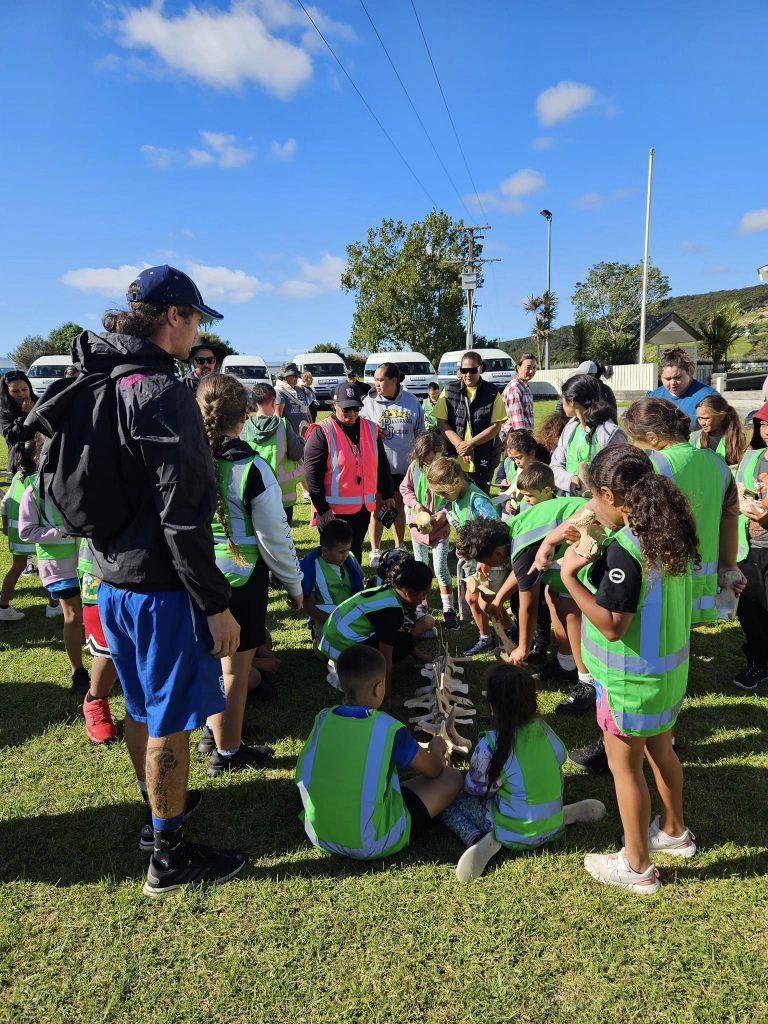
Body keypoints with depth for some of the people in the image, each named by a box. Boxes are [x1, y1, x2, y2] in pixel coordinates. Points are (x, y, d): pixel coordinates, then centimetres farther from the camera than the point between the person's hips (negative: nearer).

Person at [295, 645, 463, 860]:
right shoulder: (389, 729, -19)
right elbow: (433, 770, -2)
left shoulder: (324, 718, -6)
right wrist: (435, 747, 20)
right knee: (451, 777, 5)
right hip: (374, 845, -5)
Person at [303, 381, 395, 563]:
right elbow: (311, 473, -13)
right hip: (332, 510, -5)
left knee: (355, 554, 17)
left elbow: (382, 465, 15)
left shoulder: (371, 429, 7)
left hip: (363, 507, 5)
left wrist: (387, 495, 12)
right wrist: (322, 508, -16)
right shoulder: (322, 432, -10)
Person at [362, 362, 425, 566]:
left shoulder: (411, 401, -3)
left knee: (398, 505, 16)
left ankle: (399, 547, 32)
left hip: (403, 465, 2)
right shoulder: (370, 402, -6)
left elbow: (419, 433, 6)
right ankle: (375, 551, 17)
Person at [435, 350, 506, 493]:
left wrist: (470, 444, -15)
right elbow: (441, 422, 0)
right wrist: (460, 445, -13)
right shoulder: (449, 390, 3)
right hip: (453, 459, 1)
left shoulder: (492, 392, 1)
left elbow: (496, 426, -4)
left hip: (482, 461, 0)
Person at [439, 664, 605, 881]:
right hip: (553, 827, 5)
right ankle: (569, 813, 16)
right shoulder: (542, 727, -7)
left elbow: (475, 788, -12)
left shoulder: (490, 744, -23)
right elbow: (560, 757, 10)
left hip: (516, 834, -5)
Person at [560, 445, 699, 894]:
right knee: (660, 749, 27)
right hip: (670, 668, 9)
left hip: (631, 681, -9)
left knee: (625, 766, 10)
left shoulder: (624, 551, -29)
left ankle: (637, 867, 28)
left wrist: (570, 575, -26)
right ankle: (675, 831, 49)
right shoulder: (670, 535, -2)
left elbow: (612, 626, -29)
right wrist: (598, 564, 7)